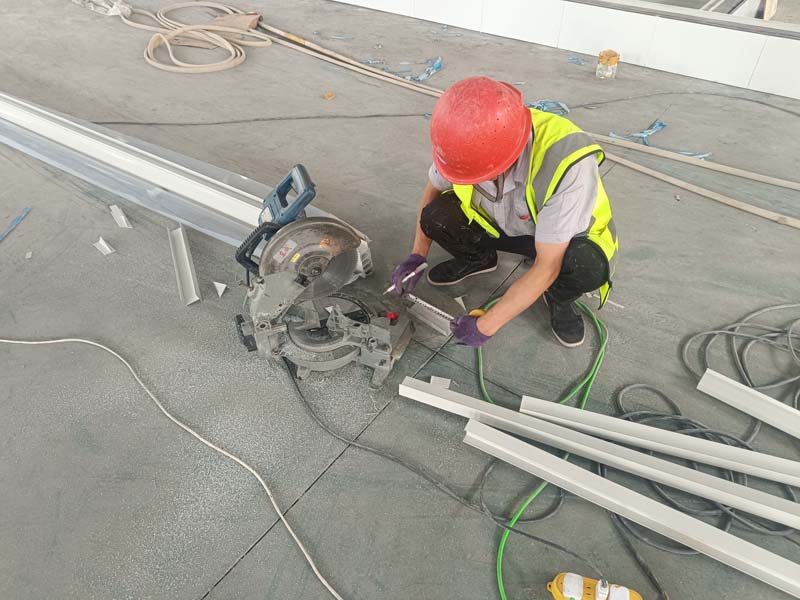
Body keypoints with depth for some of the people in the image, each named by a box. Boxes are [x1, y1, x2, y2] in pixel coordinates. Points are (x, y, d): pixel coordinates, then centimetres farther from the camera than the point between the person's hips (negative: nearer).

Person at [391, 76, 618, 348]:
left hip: (563, 239, -3)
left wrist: (485, 325, -29)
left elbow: (546, 267, -33)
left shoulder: (568, 164, -40)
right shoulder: (468, 143, -26)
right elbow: (433, 189, -2)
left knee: (589, 265, -37)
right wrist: (417, 255, -12)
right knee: (436, 218, -22)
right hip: (501, 223, 4)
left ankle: (558, 297, 0)